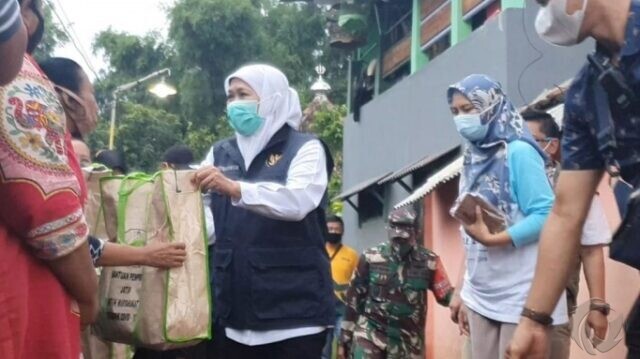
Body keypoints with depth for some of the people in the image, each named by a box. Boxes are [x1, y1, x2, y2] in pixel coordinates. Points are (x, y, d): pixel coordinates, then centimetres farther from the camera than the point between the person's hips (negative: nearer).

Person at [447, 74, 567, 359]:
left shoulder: (518, 152, -9)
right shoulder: (473, 159, 12)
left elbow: (547, 216, -15)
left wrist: (493, 239, -23)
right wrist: (464, 291, 12)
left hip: (521, 295, -7)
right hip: (480, 294, 7)